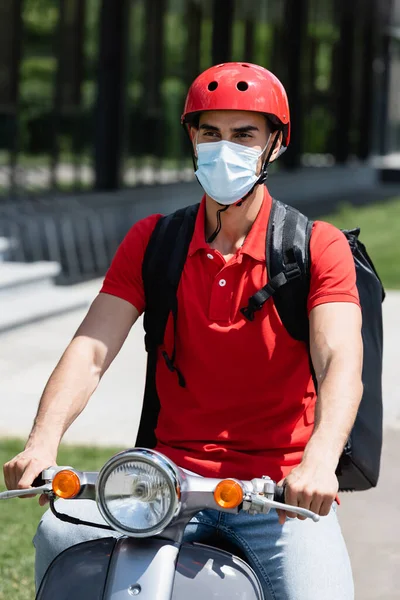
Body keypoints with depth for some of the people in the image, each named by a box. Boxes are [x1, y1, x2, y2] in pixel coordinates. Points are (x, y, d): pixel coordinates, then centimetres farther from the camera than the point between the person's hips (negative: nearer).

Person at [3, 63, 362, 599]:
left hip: (281, 486, -2)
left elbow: (341, 363, -16)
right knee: (59, 533, -24)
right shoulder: (151, 240, 9)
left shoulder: (319, 247, -1)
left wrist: (318, 461, -37)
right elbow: (91, 350, -3)